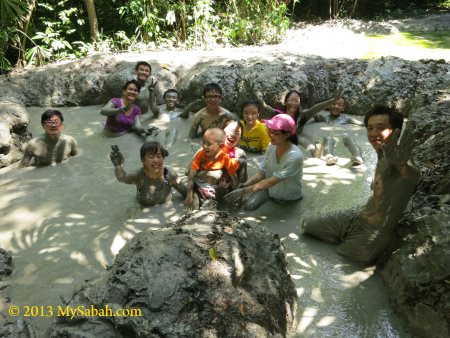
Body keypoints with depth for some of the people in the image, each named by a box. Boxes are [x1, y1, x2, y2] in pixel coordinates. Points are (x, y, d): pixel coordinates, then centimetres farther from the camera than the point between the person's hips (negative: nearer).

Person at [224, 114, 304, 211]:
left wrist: (245, 190, -32)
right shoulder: (272, 146, -9)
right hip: (270, 189, 5)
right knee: (249, 206, -15)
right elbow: (261, 173, -6)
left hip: (290, 200, -5)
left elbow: (272, 181, -29)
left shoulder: (294, 156, -28)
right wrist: (243, 186, -22)